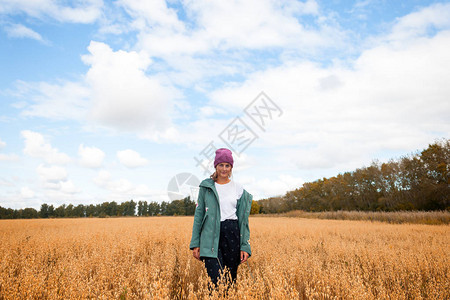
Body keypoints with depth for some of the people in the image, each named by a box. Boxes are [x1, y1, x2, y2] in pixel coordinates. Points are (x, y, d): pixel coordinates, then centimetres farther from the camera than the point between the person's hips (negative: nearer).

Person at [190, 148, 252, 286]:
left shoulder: (239, 189, 8)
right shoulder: (206, 186, 6)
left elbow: (243, 219, 8)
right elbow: (199, 214, 6)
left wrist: (245, 246, 1)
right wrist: (195, 243, 2)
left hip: (232, 233, 2)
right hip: (211, 236, -1)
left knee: (231, 278, 7)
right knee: (216, 279, -12)